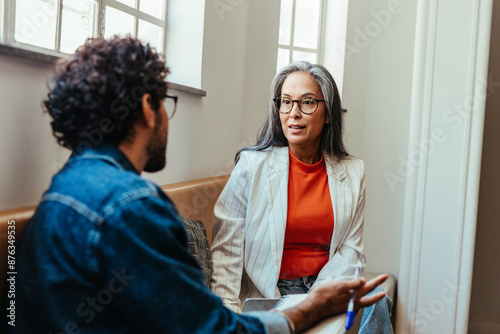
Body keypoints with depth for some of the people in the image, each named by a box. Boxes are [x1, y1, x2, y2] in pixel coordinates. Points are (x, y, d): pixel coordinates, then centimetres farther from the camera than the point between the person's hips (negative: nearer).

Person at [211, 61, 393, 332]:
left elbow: (350, 250, 4)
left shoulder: (352, 173, 5)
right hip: (266, 294, -3)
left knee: (375, 303, -25)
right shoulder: (252, 165, -5)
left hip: (326, 287, 4)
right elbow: (226, 248, -6)